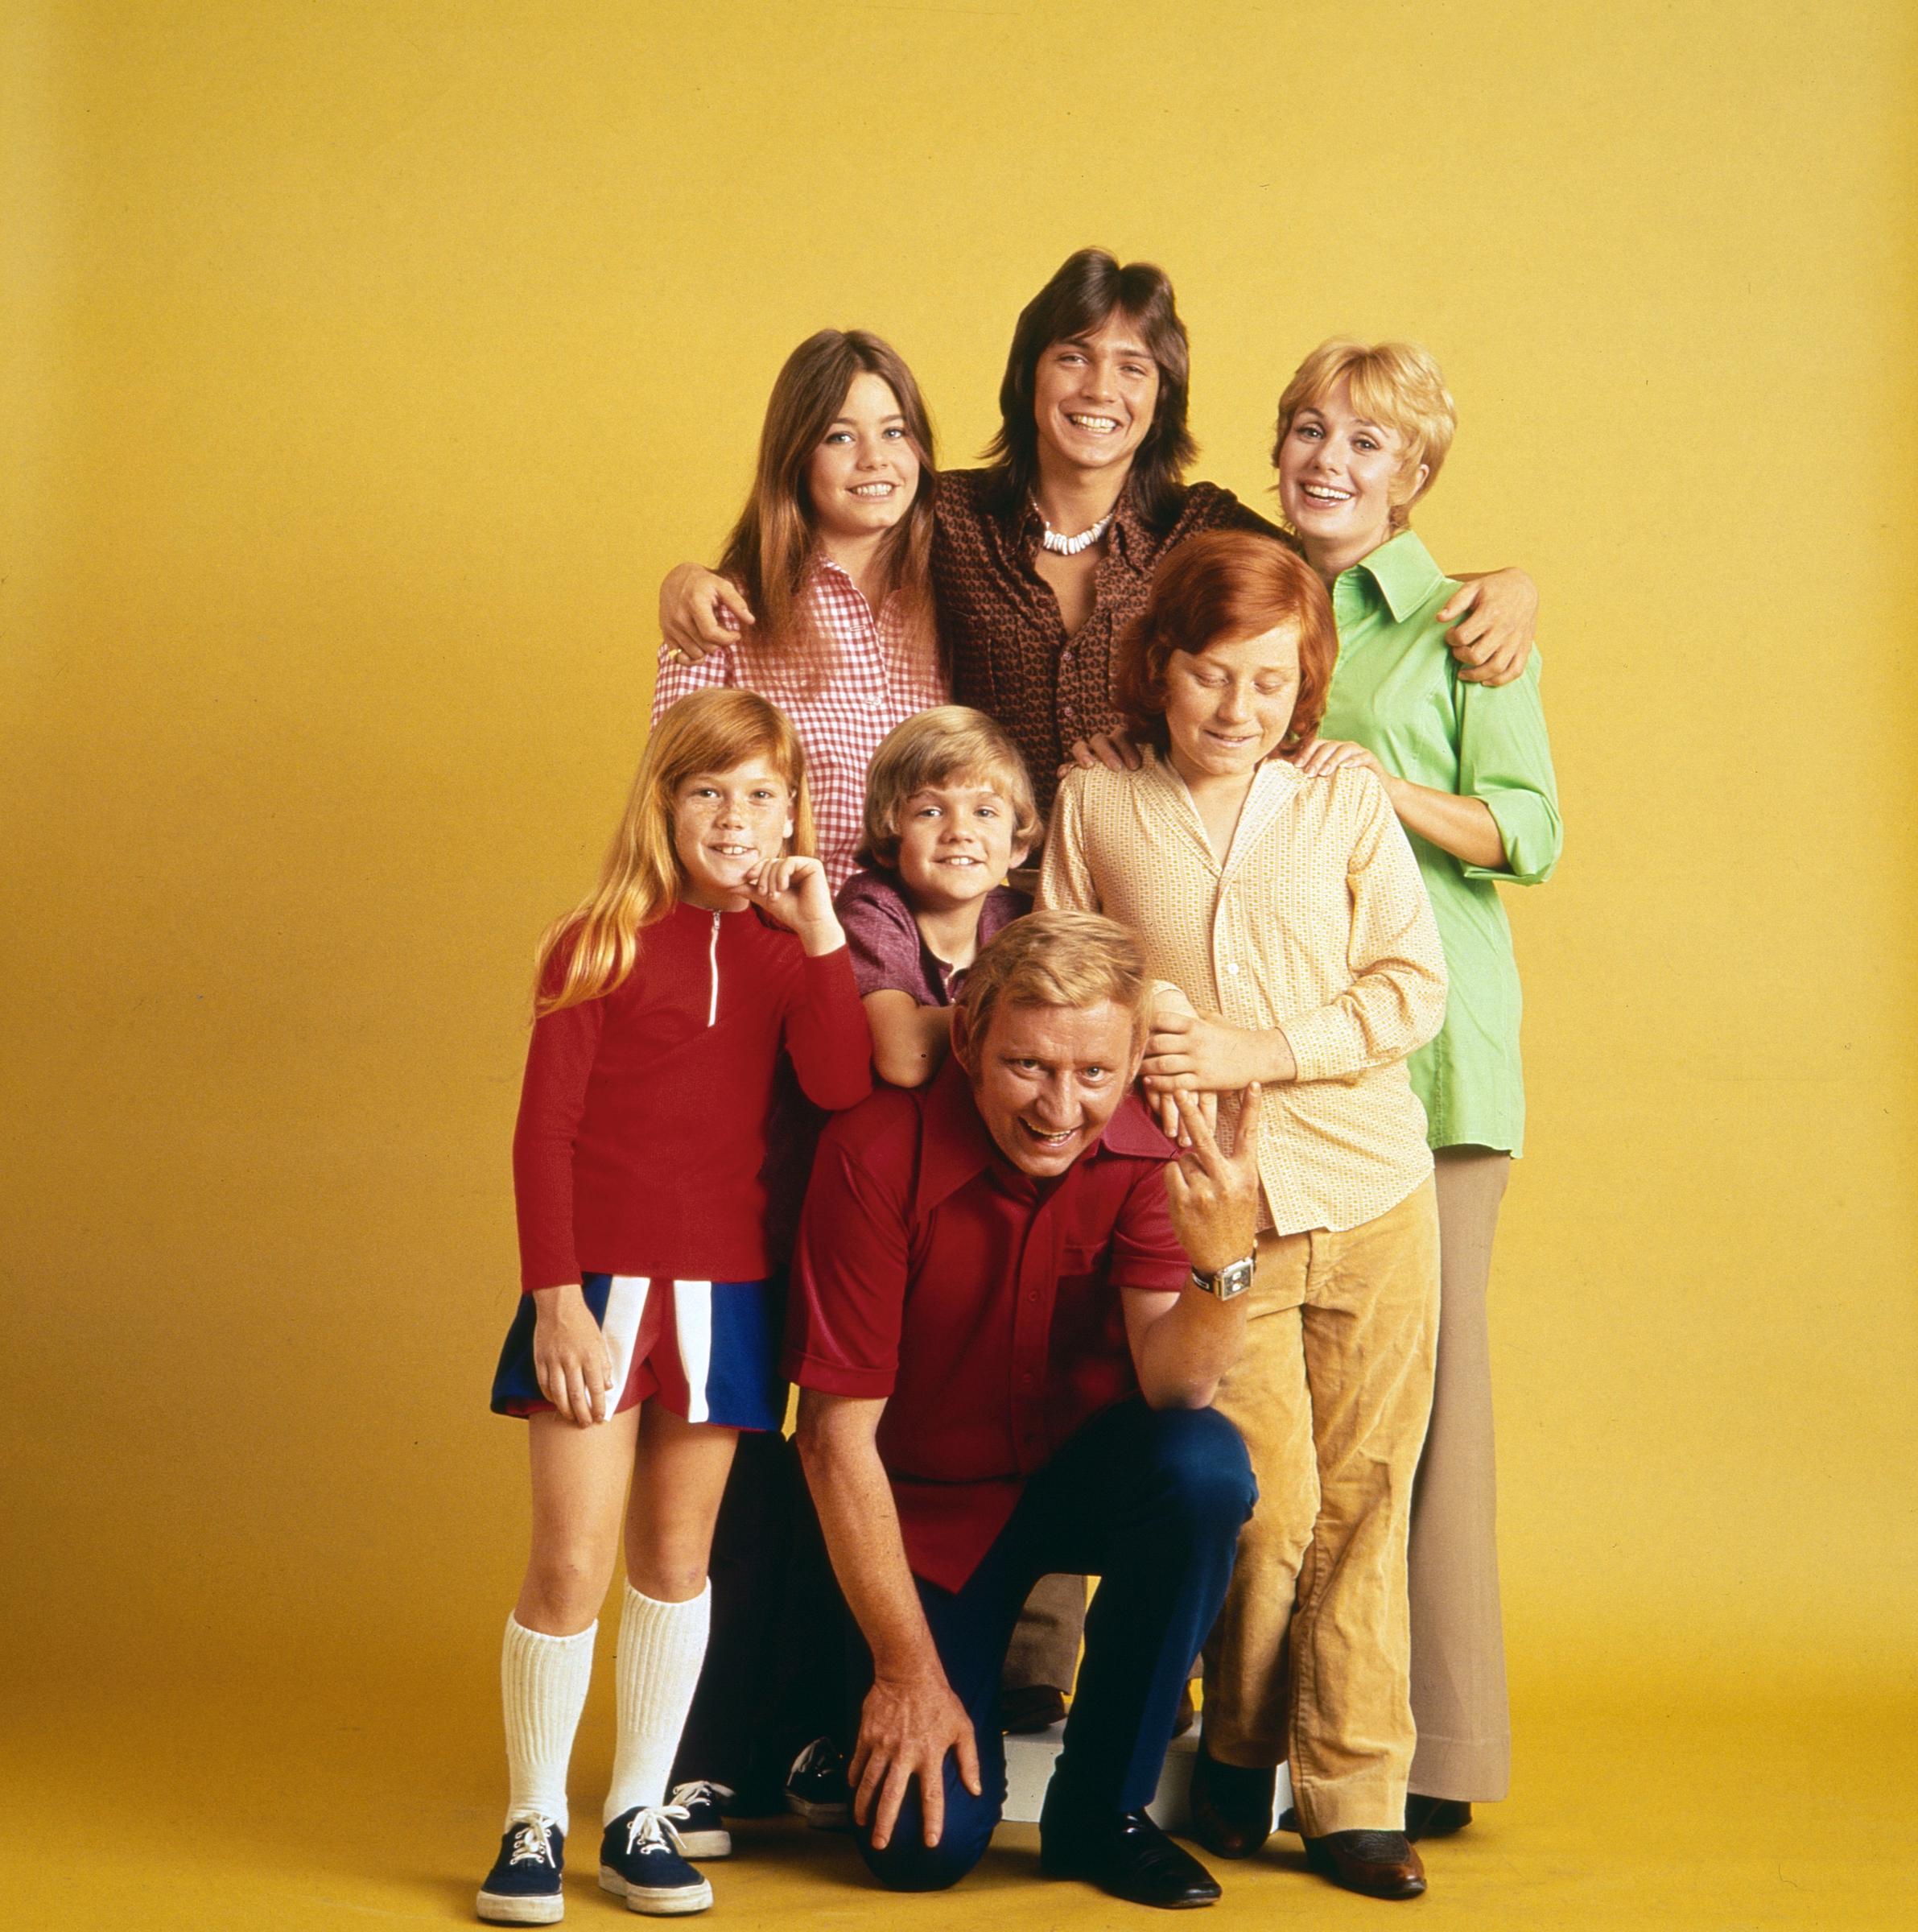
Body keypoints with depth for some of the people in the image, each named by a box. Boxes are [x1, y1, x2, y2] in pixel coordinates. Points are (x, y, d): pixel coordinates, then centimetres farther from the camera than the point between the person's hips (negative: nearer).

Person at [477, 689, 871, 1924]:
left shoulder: (784, 951, 7)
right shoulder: (599, 946, -2)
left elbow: (842, 1086, -12)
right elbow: (543, 1133, -5)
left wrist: (819, 926, -13)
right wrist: (557, 1297, -12)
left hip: (726, 1288, 3)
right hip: (599, 1281, -3)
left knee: (677, 1553, 11)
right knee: (572, 1563, -6)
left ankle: (640, 1816, 21)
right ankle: (534, 1824, 7)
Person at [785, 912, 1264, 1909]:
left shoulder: (1145, 1155, -15)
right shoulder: (879, 1153, -24)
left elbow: (1171, 1385, -25)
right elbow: (838, 1433, -18)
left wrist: (1221, 1263, -47)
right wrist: (908, 1672, -16)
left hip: (1083, 1478, 2)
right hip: (927, 1502, -2)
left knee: (1204, 1465, -32)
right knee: (925, 1842, -16)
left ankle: (1099, 1809, -11)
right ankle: (867, 1730, 23)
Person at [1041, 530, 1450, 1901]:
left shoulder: (1348, 802, 4)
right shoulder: (1096, 808, 4)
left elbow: (1413, 986, 0)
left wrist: (1258, 1048, -11)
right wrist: (1116, 1060, -9)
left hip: (1370, 1196, 1)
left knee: (1362, 1496, 2)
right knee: (1270, 1501, -7)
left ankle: (1353, 1797, 13)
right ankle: (1238, 1753, 18)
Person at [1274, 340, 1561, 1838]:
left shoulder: (1462, 623, 3)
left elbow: (1531, 836, -3)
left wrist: (1394, 788, -16)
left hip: (1424, 1042, -4)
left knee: (1423, 1366, -5)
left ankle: (1433, 1748, 0)